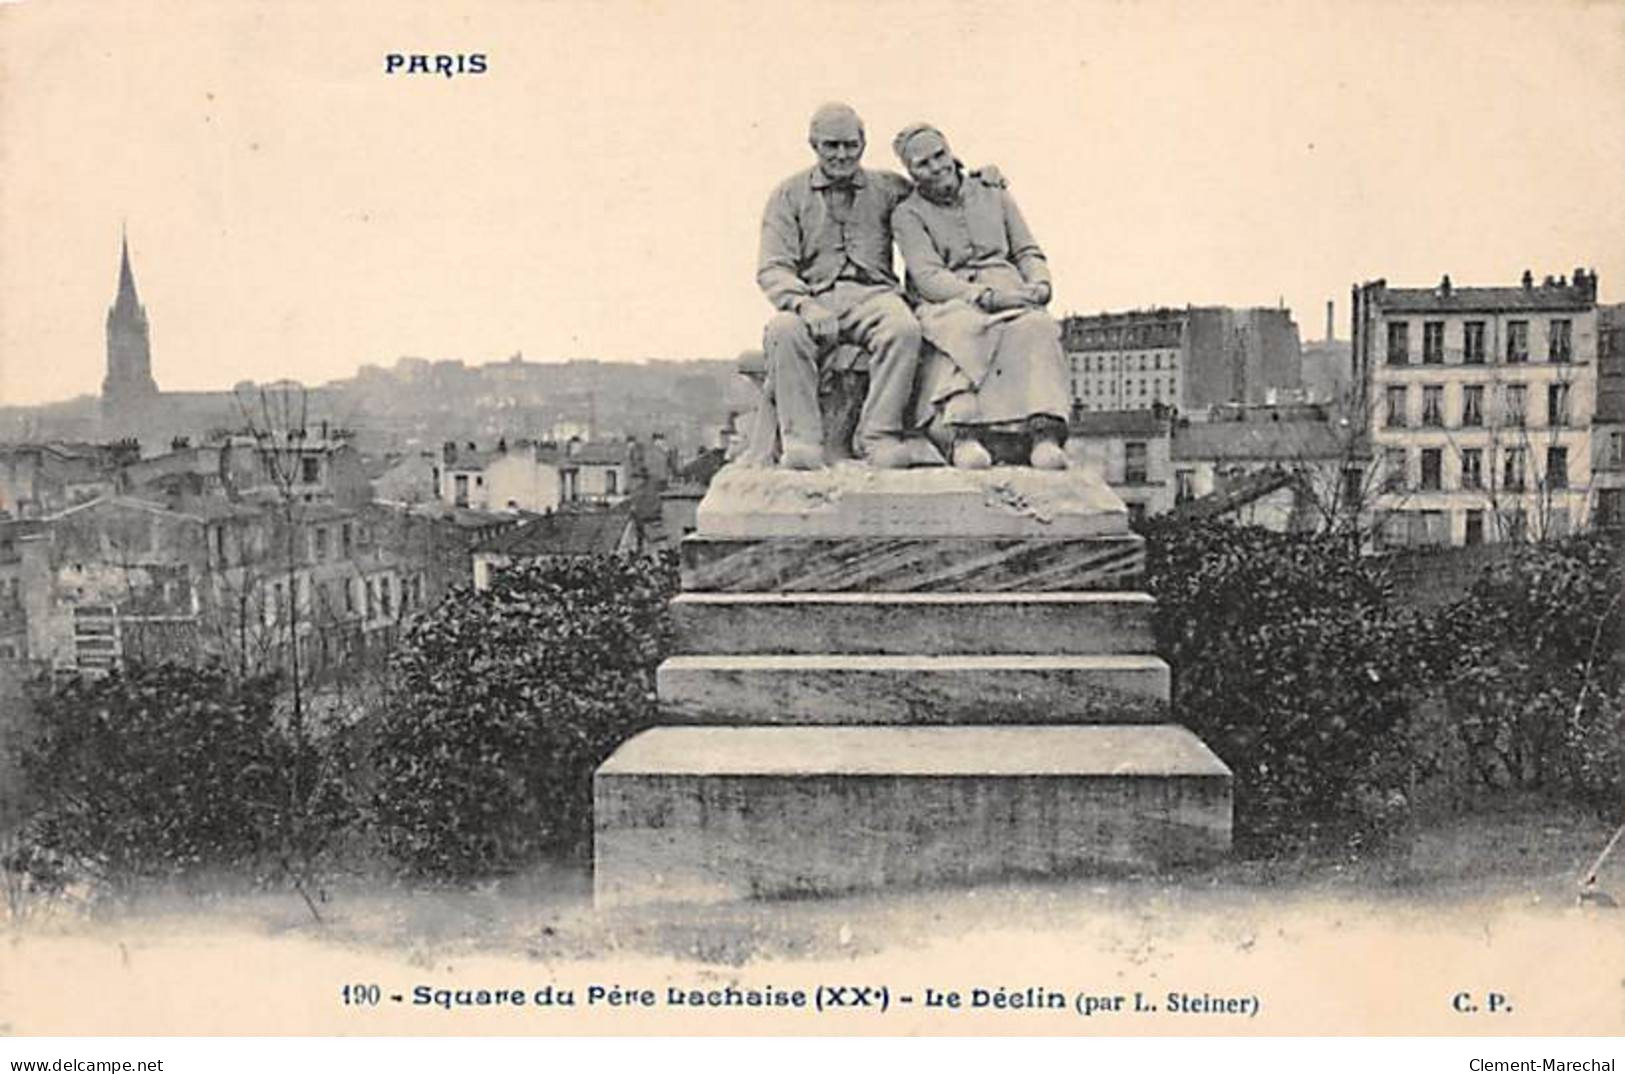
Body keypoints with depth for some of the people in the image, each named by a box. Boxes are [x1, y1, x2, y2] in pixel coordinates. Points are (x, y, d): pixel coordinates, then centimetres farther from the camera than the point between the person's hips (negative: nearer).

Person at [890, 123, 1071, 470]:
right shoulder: (908, 214, 9)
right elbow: (927, 276, -6)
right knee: (965, 331, -40)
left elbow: (1029, 253, 20)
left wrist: (1039, 284, -5)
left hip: (1008, 293, 3)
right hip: (949, 302, -3)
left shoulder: (994, 196, 23)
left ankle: (1044, 433, -47)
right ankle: (963, 434, -53)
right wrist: (984, 296, -21)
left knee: (1035, 327, -33)